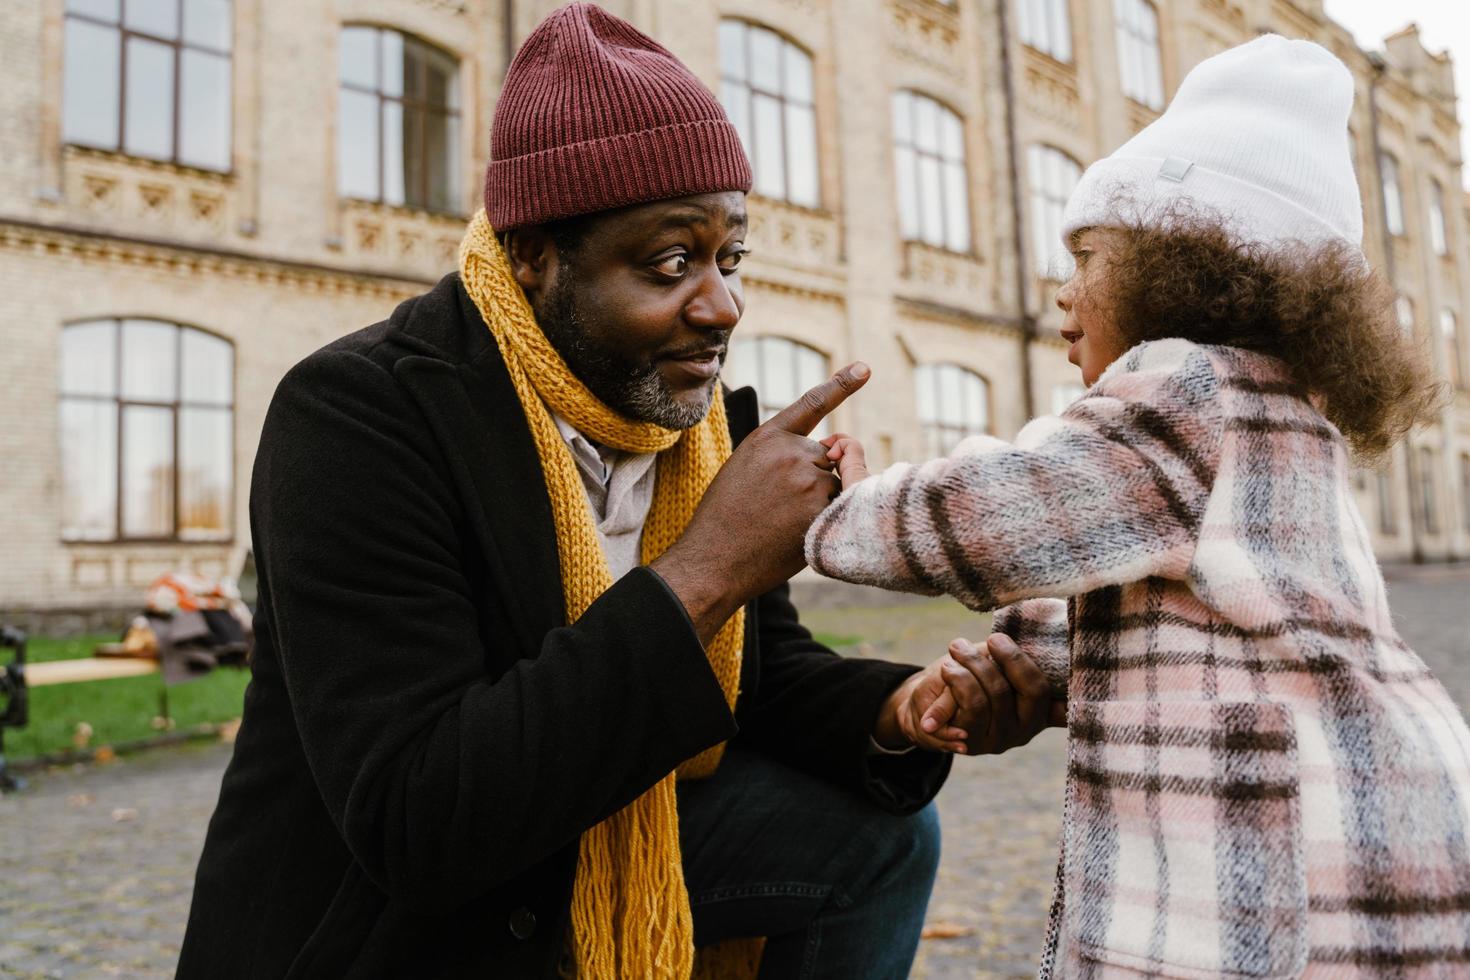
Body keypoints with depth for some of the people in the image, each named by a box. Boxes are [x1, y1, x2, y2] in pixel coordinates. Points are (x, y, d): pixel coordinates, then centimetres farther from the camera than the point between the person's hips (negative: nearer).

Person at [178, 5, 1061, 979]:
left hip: (601, 850, 5)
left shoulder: (706, 415, -6)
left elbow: (764, 669, 3)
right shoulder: (359, 413, -26)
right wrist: (700, 573, -35)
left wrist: (901, 710, -19)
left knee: (880, 832, 2)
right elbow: (411, 822, -33)